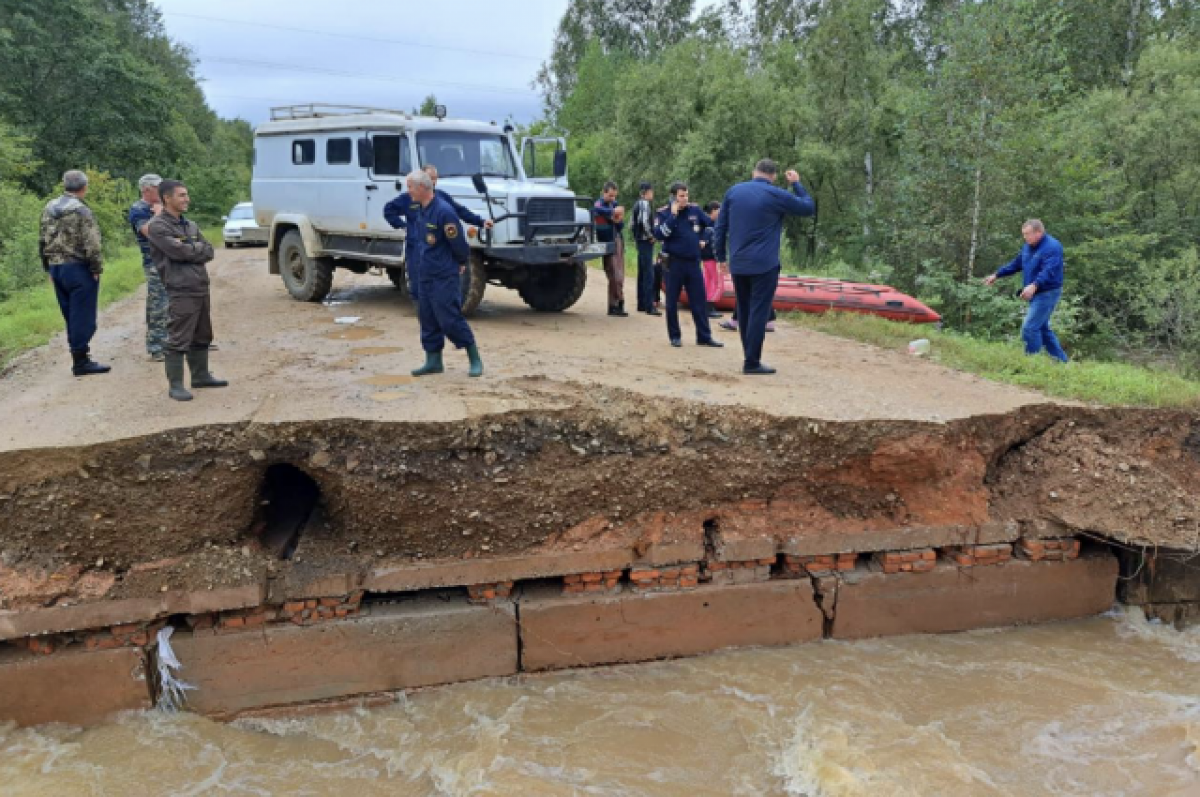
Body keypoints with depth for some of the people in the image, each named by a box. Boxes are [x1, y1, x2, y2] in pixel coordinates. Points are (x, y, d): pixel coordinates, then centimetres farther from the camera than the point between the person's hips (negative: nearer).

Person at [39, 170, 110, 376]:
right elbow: (91, 245, -18)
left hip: (56, 268, 8)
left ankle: (79, 356, 20)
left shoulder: (49, 208, 10)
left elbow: (42, 241, 15)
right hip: (78, 269, -8)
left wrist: (49, 268, 20)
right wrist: (97, 269, -9)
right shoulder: (81, 211, -13)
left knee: (70, 316, 13)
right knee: (82, 316, -2)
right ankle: (81, 362, 0)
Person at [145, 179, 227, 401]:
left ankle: (200, 375, 29)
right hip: (181, 291, -8)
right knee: (178, 340, -5)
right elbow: (178, 252, -18)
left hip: (202, 288, 8)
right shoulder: (157, 226, -7)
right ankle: (175, 385, 0)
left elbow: (209, 252, 9)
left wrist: (189, 250, -8)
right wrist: (198, 248, -1)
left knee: (202, 337, 17)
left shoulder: (191, 225, 17)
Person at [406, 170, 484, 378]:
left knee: (450, 319, -8)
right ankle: (433, 361, 21)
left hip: (444, 277, -9)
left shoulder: (443, 211, -19)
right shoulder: (422, 210, 9)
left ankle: (475, 360, 3)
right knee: (428, 319, 11)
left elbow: (459, 244, -14)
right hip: (425, 275, 9)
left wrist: (461, 263, 1)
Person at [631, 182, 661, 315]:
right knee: (649, 274, -10)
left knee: (642, 274, 13)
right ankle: (649, 306, -13)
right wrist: (650, 236, -14)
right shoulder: (645, 204, -13)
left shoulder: (637, 204, 16)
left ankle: (641, 304, 18)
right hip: (646, 241, -10)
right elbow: (644, 221, -24)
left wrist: (636, 237, 16)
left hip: (640, 241, 10)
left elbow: (634, 223, 19)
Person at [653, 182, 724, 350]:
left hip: (694, 262, 3)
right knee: (672, 301, 5)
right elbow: (659, 235, -18)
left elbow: (713, 224, 8)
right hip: (674, 262, -3)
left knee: (699, 301, 5)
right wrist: (673, 215, -20)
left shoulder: (695, 210, 4)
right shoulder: (664, 213, -4)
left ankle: (704, 336, 12)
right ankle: (675, 336, 17)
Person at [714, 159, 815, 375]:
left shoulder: (733, 191, 6)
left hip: (738, 265, 5)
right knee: (759, 312, -3)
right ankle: (752, 363, -4)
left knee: (744, 311, 13)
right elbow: (809, 207, 4)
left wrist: (721, 256, 14)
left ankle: (749, 357, 20)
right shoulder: (776, 195, -6)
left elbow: (721, 227, 7)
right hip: (764, 265, -5)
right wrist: (796, 184, 16)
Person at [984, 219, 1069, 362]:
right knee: (1042, 328, 16)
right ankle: (1061, 360, 25)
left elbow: (1048, 271, -32)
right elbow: (1015, 264, 22)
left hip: (1047, 293, -10)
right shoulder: (1028, 246, 10)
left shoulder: (1052, 247, -19)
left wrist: (1034, 286, -47)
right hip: (1036, 294, 10)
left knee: (1029, 328, -15)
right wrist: (996, 275, 21)